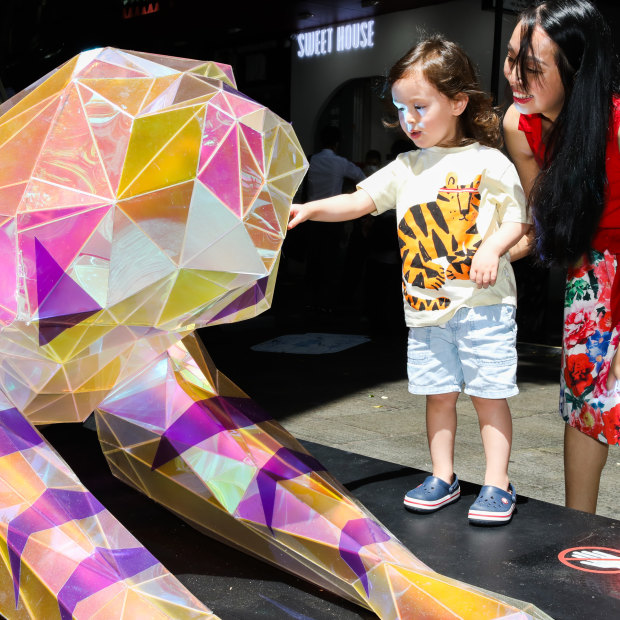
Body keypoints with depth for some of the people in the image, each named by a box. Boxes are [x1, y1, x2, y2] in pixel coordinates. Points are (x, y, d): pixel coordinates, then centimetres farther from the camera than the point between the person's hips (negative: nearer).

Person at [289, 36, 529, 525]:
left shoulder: (488, 162, -3)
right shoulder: (405, 168, 10)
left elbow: (517, 218, -1)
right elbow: (359, 201, 6)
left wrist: (492, 247, -19)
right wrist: (308, 209, -6)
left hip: (483, 304, -4)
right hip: (425, 308, 4)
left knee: (489, 394, 1)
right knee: (438, 393, 11)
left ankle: (497, 484, 10)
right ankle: (443, 478, 22)